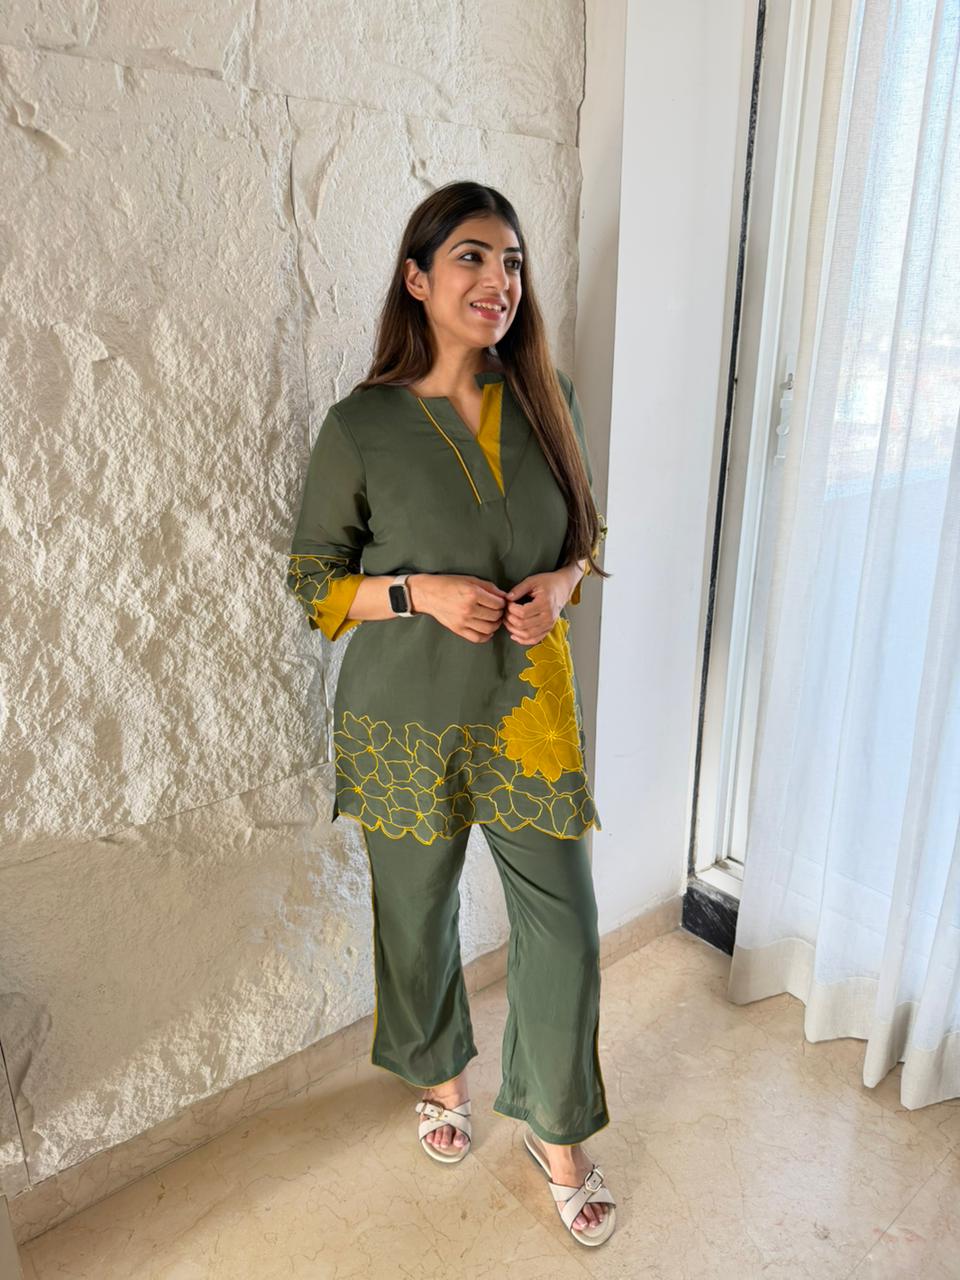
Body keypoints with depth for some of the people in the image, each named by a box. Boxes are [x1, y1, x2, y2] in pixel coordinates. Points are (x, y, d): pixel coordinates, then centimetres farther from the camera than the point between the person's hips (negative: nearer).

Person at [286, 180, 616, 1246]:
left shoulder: (547, 398, 0)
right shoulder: (362, 426, -10)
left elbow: (587, 531, 11)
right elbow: (314, 580, -3)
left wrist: (561, 581, -11)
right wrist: (422, 593, -19)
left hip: (528, 709, 2)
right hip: (409, 721, -2)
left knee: (563, 925, 7)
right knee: (418, 915, 17)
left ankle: (556, 1130, 33)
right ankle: (439, 1075, 48)